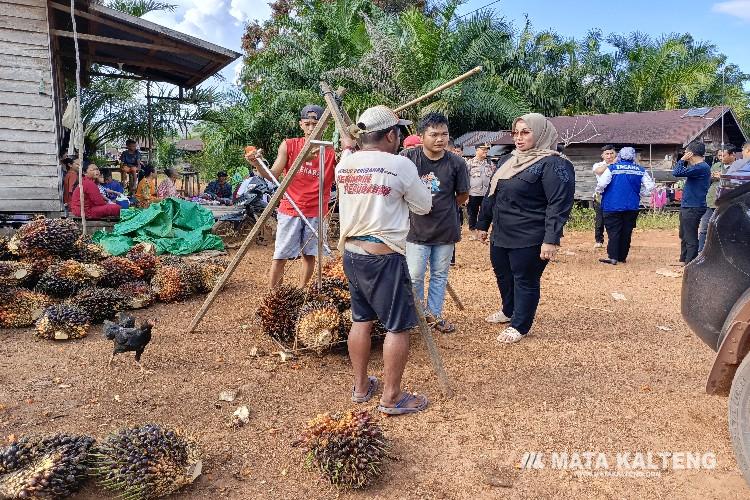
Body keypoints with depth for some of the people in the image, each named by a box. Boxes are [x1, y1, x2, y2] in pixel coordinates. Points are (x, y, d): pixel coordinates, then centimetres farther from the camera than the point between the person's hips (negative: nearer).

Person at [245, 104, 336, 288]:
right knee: (280, 256, 0)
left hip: (316, 213, 1)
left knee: (309, 255, 10)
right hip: (290, 211, -1)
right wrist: (258, 165, -25)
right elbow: (273, 175, -6)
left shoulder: (331, 152, -4)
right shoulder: (288, 146, -2)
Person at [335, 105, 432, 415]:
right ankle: (391, 398, 13)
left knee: (361, 320, 18)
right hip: (383, 256, -7)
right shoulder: (400, 165, -12)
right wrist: (422, 188, 19)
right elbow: (423, 207, -1)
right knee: (398, 326, 5)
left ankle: (361, 387, 29)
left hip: (351, 252, 7)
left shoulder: (344, 165, 5)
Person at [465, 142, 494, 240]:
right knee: (472, 214, 6)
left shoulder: (490, 163, 9)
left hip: (486, 194, 3)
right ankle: (473, 232, 18)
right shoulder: (470, 163, -3)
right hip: (473, 194, -3)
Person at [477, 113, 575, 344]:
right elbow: (491, 195, 19)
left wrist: (551, 239, -25)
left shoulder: (553, 164, -13)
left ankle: (519, 326, 21)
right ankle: (508, 311, 43)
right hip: (501, 235, 8)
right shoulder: (507, 161, 12)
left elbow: (559, 204, -19)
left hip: (529, 240, -8)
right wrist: (483, 224, 21)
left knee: (525, 281, 5)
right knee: (503, 275, 20)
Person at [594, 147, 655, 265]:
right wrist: (640, 194, 16)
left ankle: (612, 257, -7)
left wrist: (598, 193, 3)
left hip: (613, 206, -3)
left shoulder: (612, 168, -6)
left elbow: (602, 183, -15)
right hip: (632, 207, 3)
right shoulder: (640, 170, 4)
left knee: (614, 232, -1)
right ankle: (622, 257, 15)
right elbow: (650, 185, 3)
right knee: (626, 232, 10)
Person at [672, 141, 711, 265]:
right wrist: (684, 162, 11)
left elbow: (677, 173, -23)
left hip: (693, 208, -11)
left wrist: (682, 160, -9)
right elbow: (678, 172, 23)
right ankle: (683, 260, 34)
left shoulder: (702, 167, -18)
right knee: (684, 236, 22)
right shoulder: (697, 167, 13)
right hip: (686, 207, 11)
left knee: (690, 238, -5)